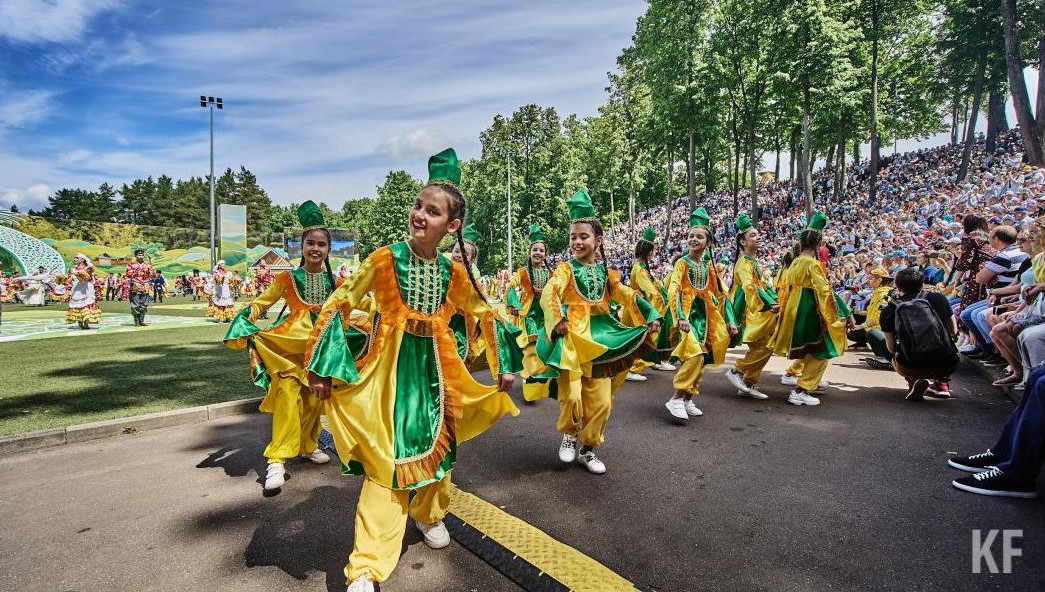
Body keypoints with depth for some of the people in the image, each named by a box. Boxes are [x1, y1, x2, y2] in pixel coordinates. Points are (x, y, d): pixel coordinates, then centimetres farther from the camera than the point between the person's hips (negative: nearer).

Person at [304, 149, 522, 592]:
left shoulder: (455, 273, -2)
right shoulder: (385, 260, -10)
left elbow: (487, 315, 11)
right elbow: (337, 305, -4)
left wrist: (503, 365, 11)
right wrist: (319, 367, -6)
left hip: (436, 368, 4)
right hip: (390, 368, -3)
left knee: (437, 444, 17)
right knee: (385, 456, -5)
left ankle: (428, 514, 47)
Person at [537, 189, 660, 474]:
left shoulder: (605, 272, 11)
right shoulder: (566, 269, -1)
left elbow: (627, 296, 9)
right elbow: (549, 294, -17)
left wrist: (651, 316, -4)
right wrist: (558, 319, -33)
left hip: (600, 339, 4)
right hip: (572, 337, -4)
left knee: (601, 401, 6)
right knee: (571, 394, -14)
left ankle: (588, 448, 25)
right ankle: (569, 435, 17)